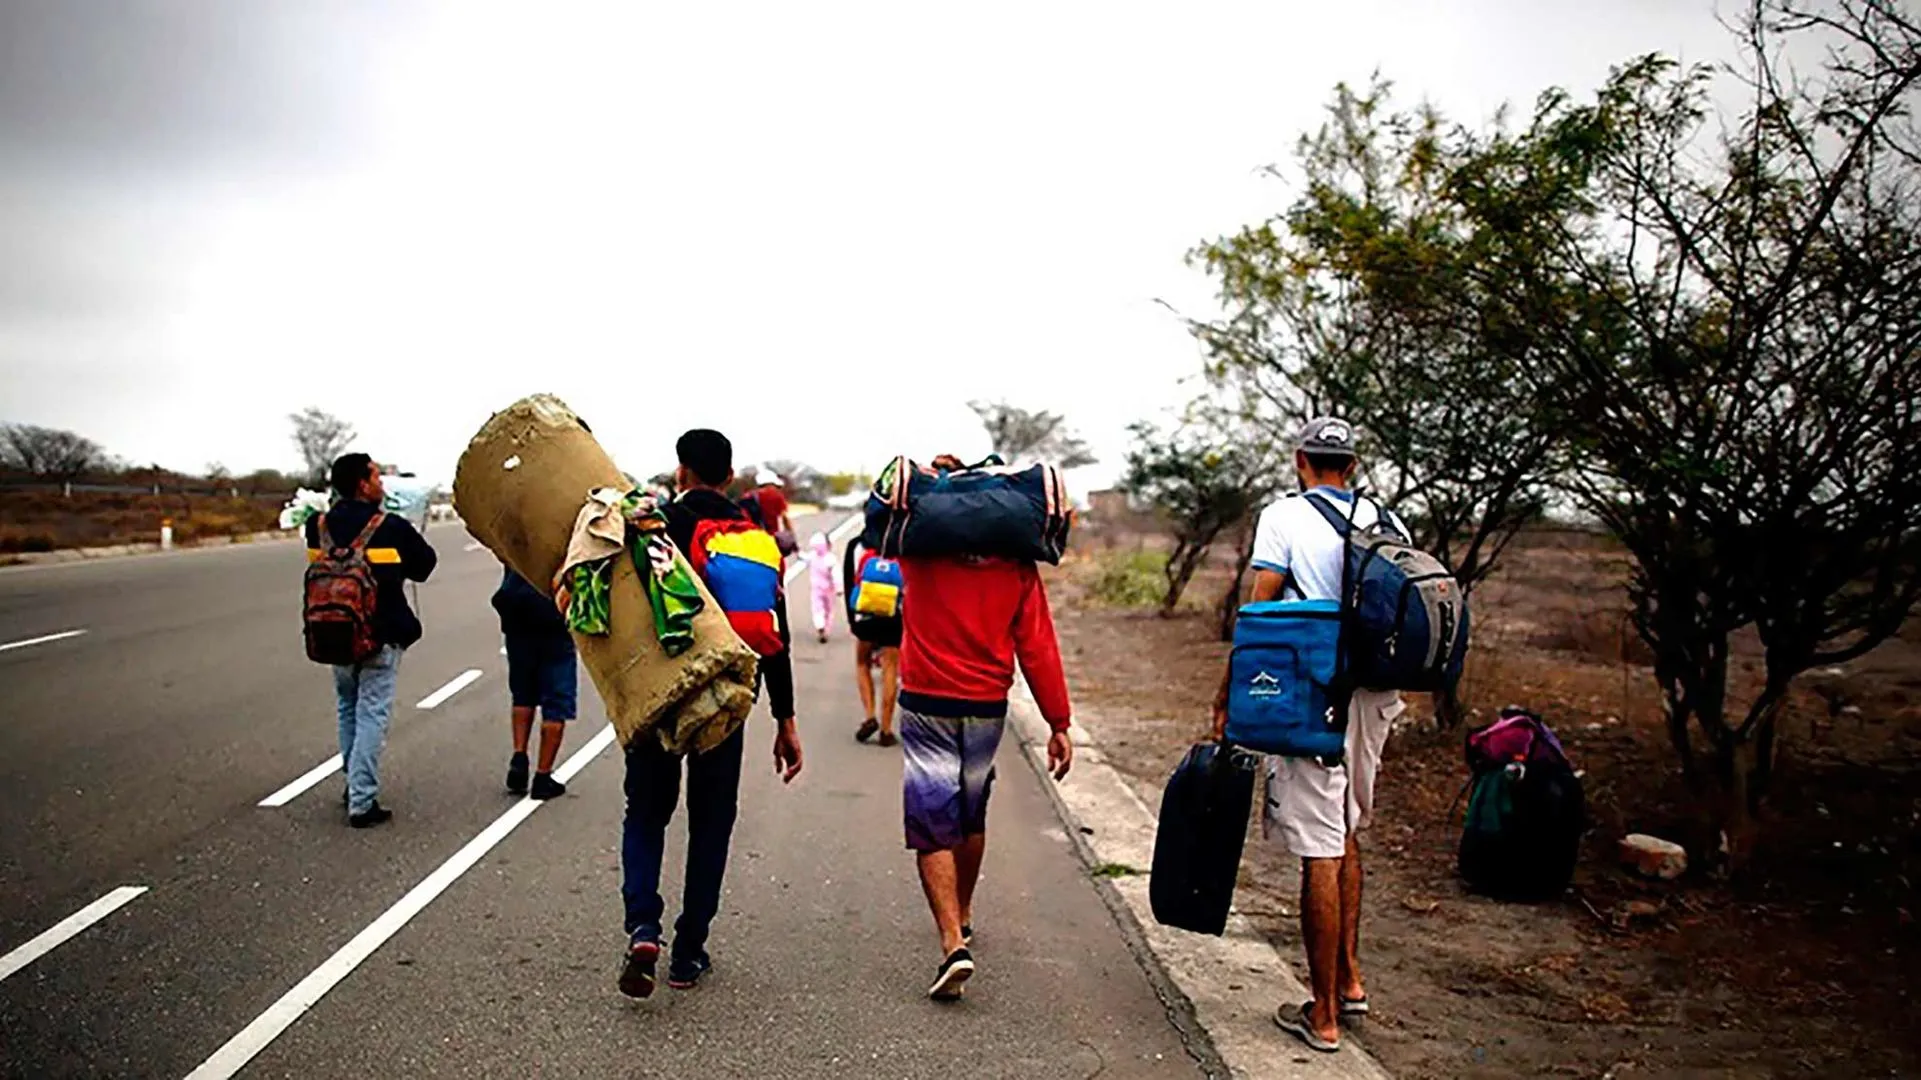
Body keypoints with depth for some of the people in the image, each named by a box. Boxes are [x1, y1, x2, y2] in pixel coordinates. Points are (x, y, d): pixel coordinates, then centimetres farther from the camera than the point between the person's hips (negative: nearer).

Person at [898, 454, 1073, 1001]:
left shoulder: (920, 550, -6)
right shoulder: (1018, 564, -4)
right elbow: (1037, 646, -6)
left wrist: (929, 475, 11)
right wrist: (1059, 723, -2)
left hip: (926, 706, -2)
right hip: (988, 709, 2)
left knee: (932, 828, 0)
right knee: (971, 818, 21)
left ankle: (954, 944, -11)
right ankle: (962, 917, 39)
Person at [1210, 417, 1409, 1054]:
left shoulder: (1284, 517, -4)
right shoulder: (1386, 522, 10)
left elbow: (1260, 612, -10)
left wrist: (1229, 692, -4)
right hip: (1373, 695, 6)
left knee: (1320, 852, -2)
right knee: (1345, 834, 23)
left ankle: (1323, 1015, 6)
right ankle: (1349, 978, 29)